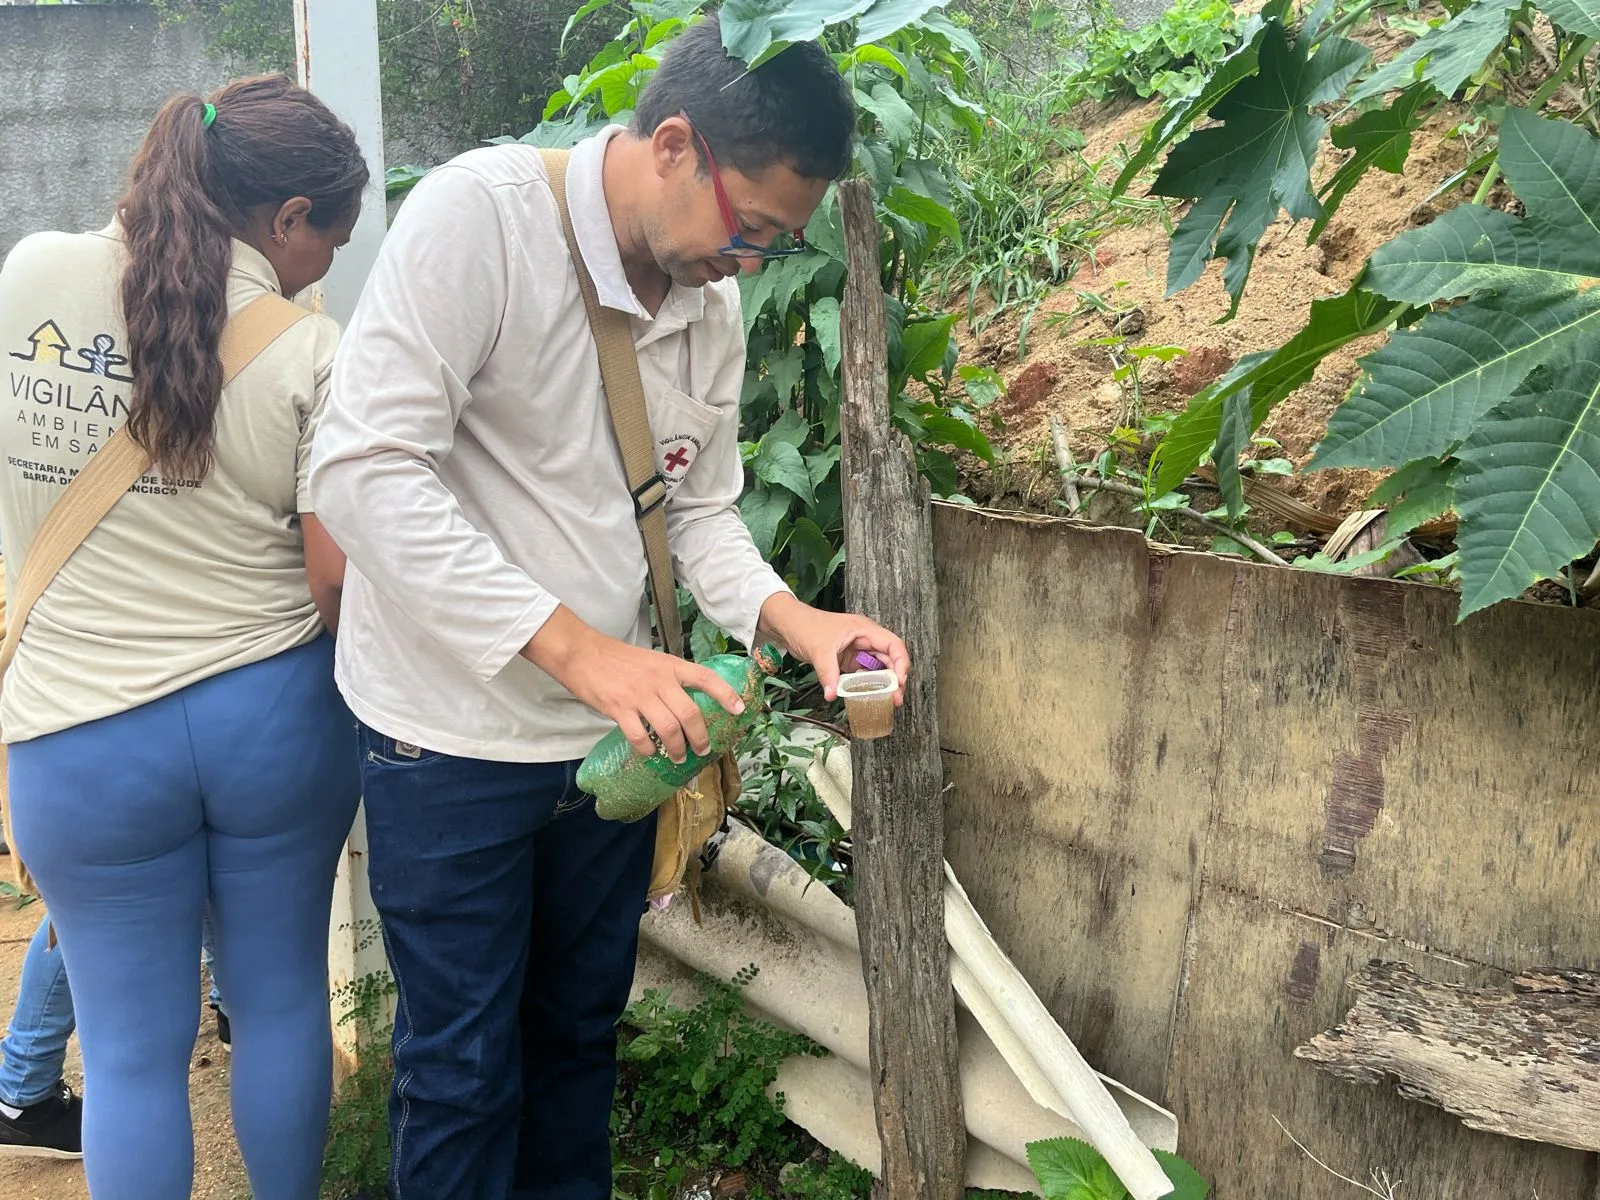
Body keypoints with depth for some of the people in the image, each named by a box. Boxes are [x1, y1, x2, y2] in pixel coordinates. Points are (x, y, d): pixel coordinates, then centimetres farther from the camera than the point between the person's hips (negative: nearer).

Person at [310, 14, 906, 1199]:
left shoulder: (712, 301, 2)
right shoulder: (480, 213, -19)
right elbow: (367, 472, -26)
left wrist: (792, 618, -11)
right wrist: (575, 646, -31)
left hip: (613, 730, 6)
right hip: (456, 735, -6)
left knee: (582, 1025, 21)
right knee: (466, 1063, 9)